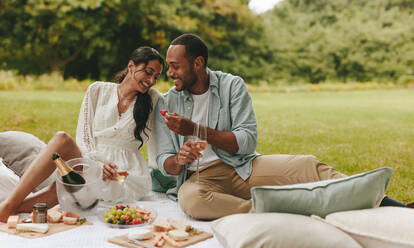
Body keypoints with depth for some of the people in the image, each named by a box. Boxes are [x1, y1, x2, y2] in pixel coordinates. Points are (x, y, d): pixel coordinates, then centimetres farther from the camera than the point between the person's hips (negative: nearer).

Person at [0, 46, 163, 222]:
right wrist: (97, 163, -11)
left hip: (127, 172, -1)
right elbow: (83, 137, 4)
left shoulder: (152, 99, 10)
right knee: (62, 139, -30)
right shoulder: (98, 90, 9)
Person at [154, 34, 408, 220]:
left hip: (244, 166, 0)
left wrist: (196, 129, -16)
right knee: (190, 198, -38)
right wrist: (179, 160, -21)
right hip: (201, 177, 0)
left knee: (307, 165, -23)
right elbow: (164, 161, 4)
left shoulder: (232, 85, 1)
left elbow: (248, 141, -8)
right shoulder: (167, 103, 5)